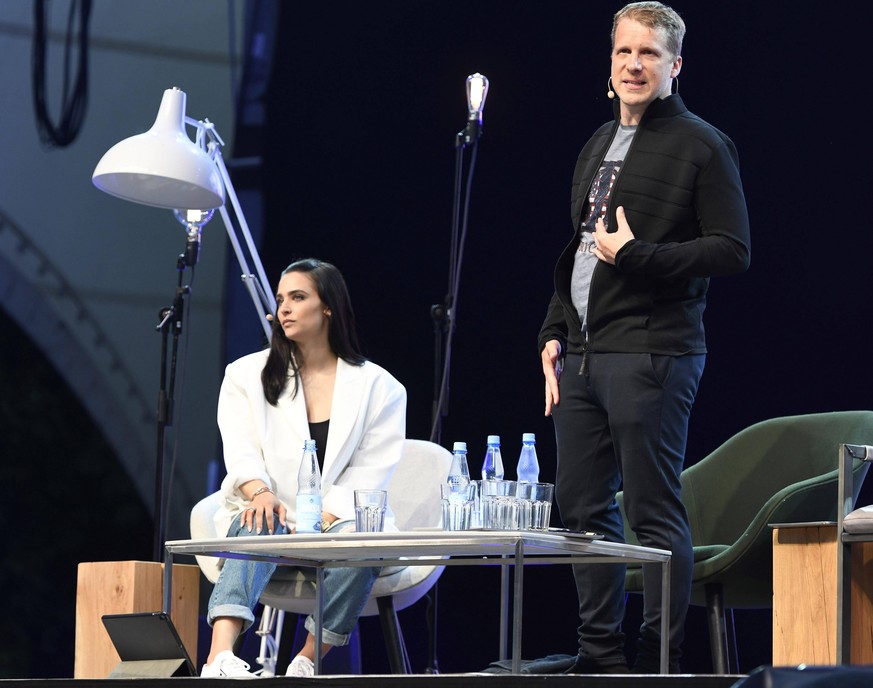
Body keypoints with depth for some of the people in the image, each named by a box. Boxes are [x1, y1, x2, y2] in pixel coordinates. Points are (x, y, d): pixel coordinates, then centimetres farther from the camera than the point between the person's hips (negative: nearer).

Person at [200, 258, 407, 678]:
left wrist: (324, 519, -19)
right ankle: (220, 655, -56)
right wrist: (260, 493, -25)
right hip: (273, 515, 0)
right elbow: (241, 451, -2)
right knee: (257, 528, -36)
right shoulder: (246, 375, 12)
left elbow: (369, 474, -2)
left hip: (339, 521, 0)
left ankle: (309, 661, -33)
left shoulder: (377, 387, 7)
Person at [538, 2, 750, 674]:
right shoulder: (598, 145, 19)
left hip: (650, 354, -8)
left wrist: (636, 255, -14)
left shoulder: (702, 146, -4)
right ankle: (601, 656, 19)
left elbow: (733, 251, -10)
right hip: (582, 355, 8)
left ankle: (660, 661, -1)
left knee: (654, 511, -6)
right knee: (582, 507, 10)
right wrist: (555, 333, 17)